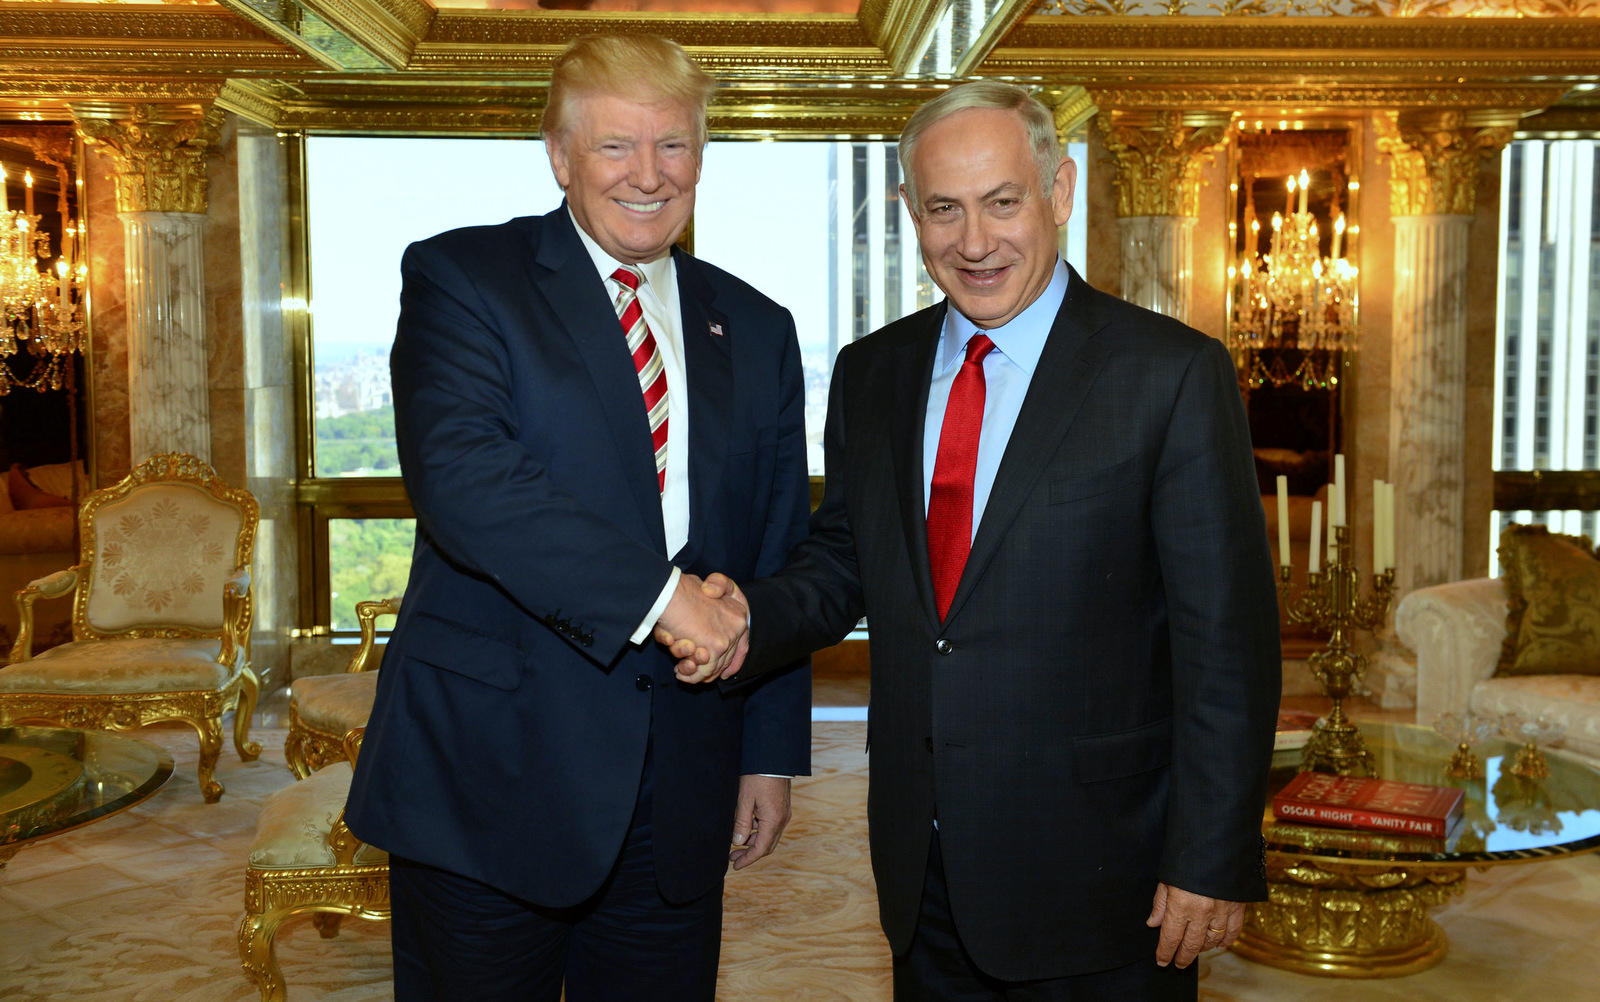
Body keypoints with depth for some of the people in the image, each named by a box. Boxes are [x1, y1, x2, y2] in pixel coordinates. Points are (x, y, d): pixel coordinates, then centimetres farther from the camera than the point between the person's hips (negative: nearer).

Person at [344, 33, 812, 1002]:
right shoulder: (460, 277, -3)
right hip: (488, 774, -3)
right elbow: (459, 475, -21)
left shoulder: (757, 331, 10)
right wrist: (658, 592, -24)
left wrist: (773, 751, 9)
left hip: (679, 795, 4)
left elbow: (781, 560, 12)